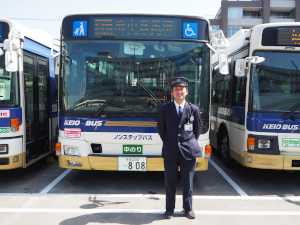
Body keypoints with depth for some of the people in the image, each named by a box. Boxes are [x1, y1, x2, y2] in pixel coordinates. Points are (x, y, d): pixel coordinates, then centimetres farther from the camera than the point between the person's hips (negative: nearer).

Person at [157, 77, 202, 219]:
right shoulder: (164, 109, 2)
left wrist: (190, 143, 10)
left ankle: (188, 208, 28)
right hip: (170, 152, 0)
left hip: (188, 151, 0)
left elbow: (198, 129, 13)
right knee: (170, 182, 8)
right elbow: (160, 129, 12)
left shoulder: (194, 109, 2)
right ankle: (169, 209, 24)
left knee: (188, 182, 10)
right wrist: (168, 143, 10)